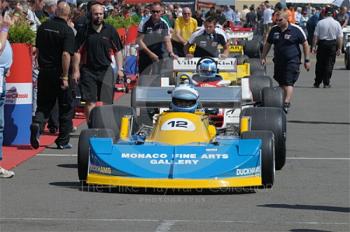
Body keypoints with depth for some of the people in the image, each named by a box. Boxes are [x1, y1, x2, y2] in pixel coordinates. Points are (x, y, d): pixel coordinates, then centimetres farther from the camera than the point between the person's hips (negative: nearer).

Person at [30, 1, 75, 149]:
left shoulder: (43, 26, 5)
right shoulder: (67, 31, -13)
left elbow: (38, 49, 13)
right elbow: (66, 54, -21)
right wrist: (65, 77, -17)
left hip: (44, 72, 4)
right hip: (59, 73, -4)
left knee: (44, 104, 11)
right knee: (66, 108, 10)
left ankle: (37, 124, -19)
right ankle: (63, 141, 13)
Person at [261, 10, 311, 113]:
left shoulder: (296, 30, -7)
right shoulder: (274, 30, 6)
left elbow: (305, 44, -1)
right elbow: (267, 44, 18)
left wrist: (306, 60, -2)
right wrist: (263, 57, 13)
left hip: (292, 60, -6)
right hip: (278, 60, 6)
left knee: (289, 83, -16)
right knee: (281, 83, 13)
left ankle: (286, 103, -25)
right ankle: (286, 100, 28)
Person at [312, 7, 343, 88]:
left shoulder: (320, 23, -2)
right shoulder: (337, 23, -1)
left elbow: (315, 36, -3)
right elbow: (340, 37, -3)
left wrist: (314, 46, 2)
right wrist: (339, 48, 1)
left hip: (322, 43, 0)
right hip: (332, 45, 0)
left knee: (320, 64, 9)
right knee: (329, 64, 5)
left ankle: (317, 83, 12)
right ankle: (326, 83, 2)